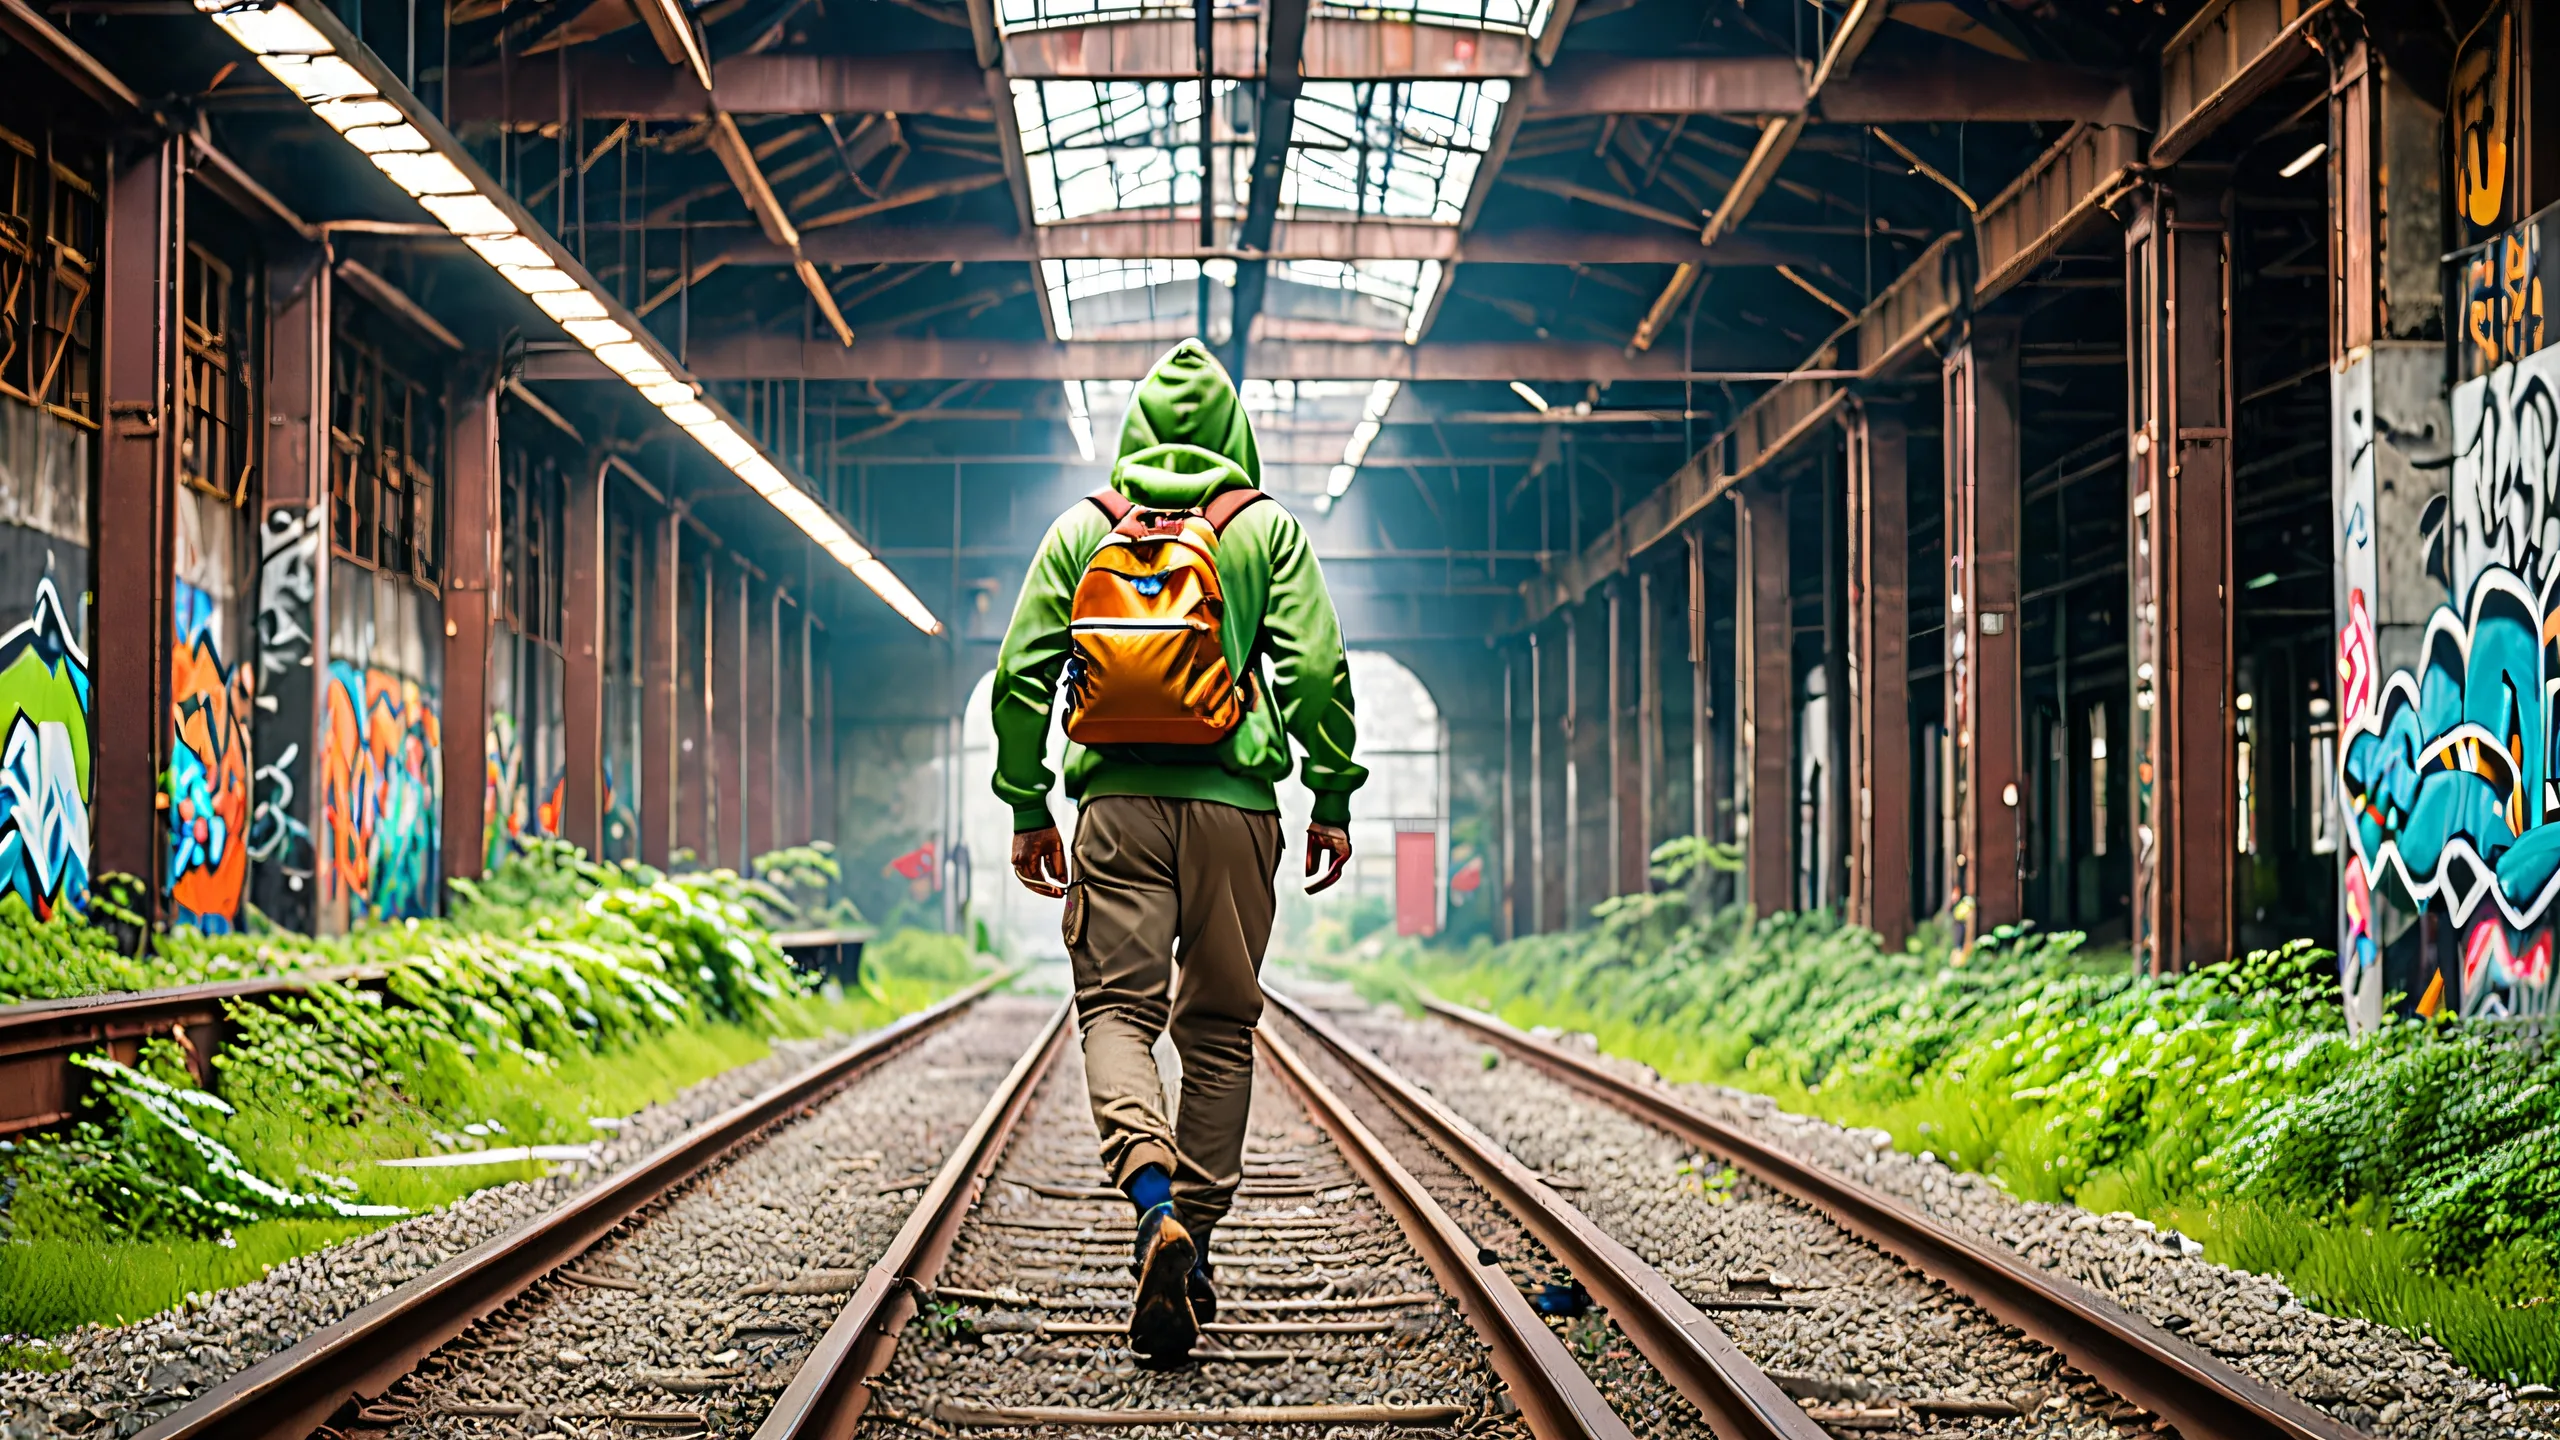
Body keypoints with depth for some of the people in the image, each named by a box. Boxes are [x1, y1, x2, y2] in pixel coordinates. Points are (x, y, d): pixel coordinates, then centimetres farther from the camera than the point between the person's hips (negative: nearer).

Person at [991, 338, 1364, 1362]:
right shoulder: (1265, 526, 5)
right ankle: (1193, 1248, 13)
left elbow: (1020, 673, 4)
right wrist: (1333, 798, 4)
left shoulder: (1084, 526, 8)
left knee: (1116, 1009, -2)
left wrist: (1027, 806, 11)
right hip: (1232, 801, 0)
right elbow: (1314, 669, -4)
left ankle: (1154, 1200, -29)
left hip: (1116, 799, 0)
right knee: (1219, 1027, 10)